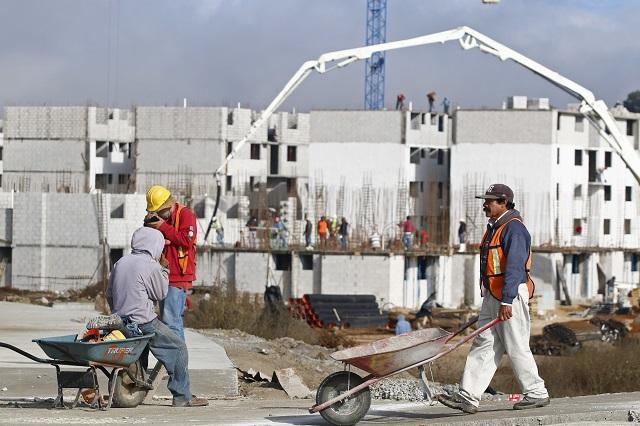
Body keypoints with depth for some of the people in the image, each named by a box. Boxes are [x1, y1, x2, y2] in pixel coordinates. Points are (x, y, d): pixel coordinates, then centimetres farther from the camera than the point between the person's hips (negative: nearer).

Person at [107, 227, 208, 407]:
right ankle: (182, 397, 1)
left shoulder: (120, 263, 10)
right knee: (178, 348, 3)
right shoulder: (150, 266, -12)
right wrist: (164, 270, 9)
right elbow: (161, 294, -2)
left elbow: (109, 294, 15)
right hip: (143, 322, -8)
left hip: (120, 319, 8)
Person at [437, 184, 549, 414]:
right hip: (492, 296, 10)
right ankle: (468, 397, -1)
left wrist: (507, 302, -26)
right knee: (483, 346, 3)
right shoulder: (494, 227, 18)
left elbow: (514, 267, -21)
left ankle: (537, 393, 8)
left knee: (517, 348, -3)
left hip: (511, 294, -10)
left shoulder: (514, 229, -14)